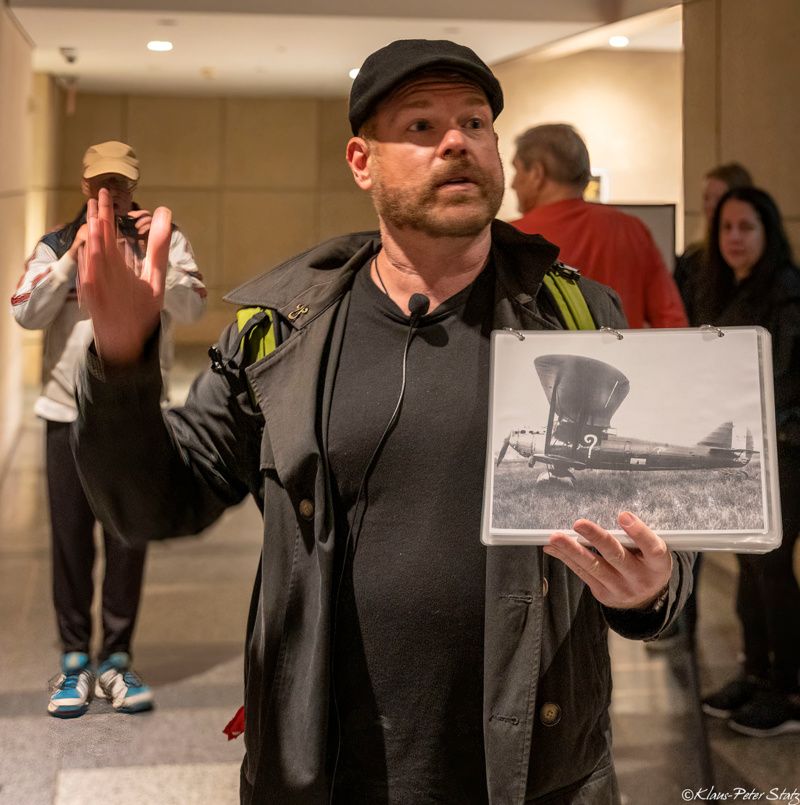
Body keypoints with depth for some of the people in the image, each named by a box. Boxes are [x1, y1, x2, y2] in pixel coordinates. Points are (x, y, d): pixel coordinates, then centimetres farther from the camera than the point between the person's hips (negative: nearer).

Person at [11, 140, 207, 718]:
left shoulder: (165, 240, 5)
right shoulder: (57, 246, 7)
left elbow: (192, 307, -8)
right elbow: (26, 313, -5)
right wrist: (72, 259, -13)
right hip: (70, 414, 1)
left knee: (129, 538, 4)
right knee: (71, 538, 4)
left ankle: (116, 660, 16)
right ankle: (74, 661, 16)